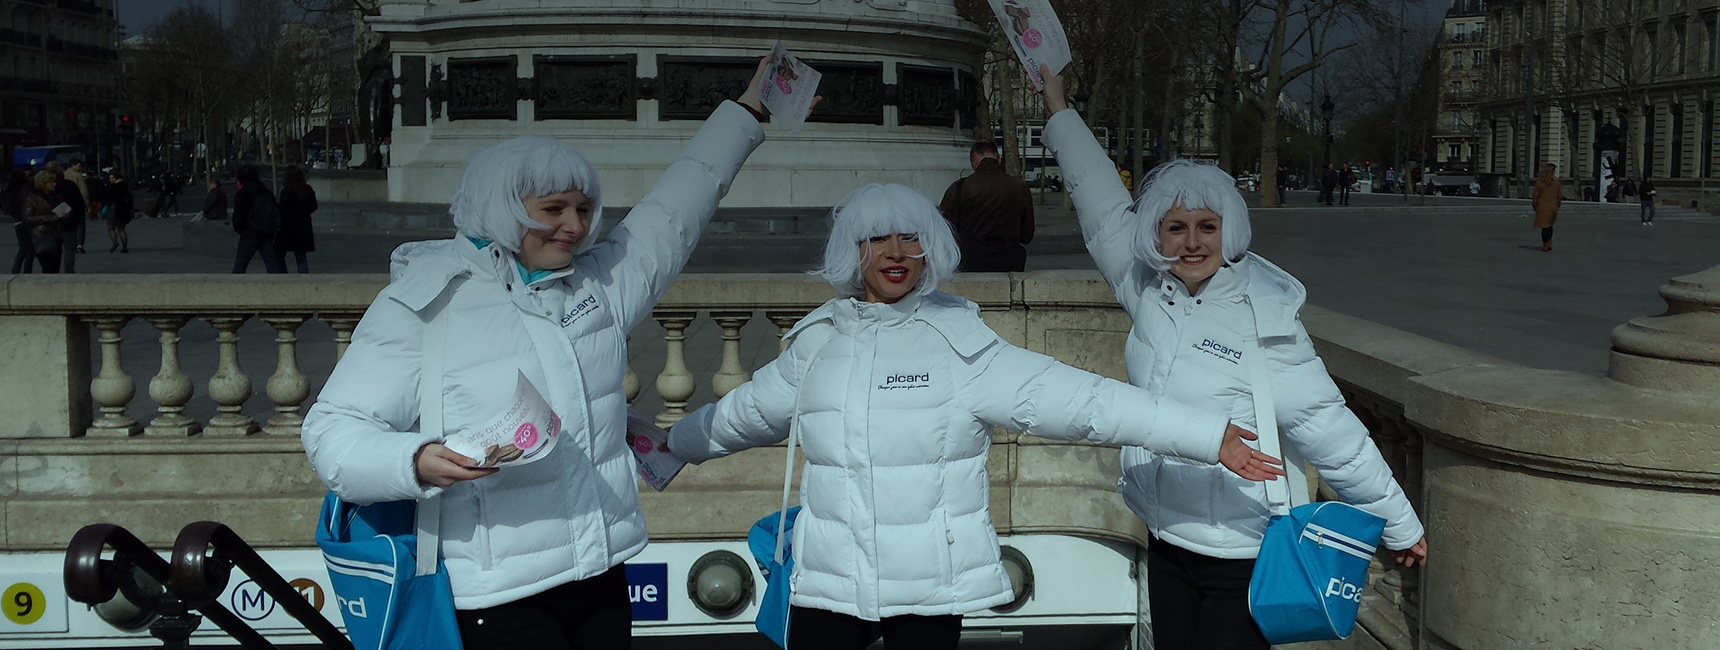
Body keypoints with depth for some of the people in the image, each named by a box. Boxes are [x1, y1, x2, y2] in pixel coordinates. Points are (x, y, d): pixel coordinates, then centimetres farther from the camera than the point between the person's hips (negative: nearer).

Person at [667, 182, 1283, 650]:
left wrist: (1208, 436, -17)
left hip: (932, 588, -2)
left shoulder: (961, 343, -3)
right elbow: (743, 413, 26)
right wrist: (669, 442, 41)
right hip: (828, 581, 3)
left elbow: (1076, 397, -10)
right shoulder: (816, 342, 8)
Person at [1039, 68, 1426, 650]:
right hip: (1168, 541, 6)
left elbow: (1327, 429, -12)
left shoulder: (1263, 319, -13)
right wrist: (1059, 112, 21)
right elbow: (1104, 206, 14)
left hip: (1245, 553, -6)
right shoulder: (1149, 291, 2)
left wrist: (1399, 524, -7)